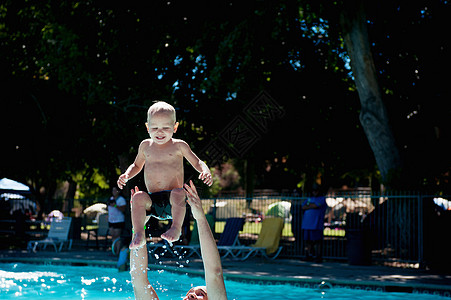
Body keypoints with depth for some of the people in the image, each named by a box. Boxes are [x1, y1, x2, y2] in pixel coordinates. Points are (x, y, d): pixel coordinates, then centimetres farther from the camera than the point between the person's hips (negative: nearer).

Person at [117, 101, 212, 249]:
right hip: (153, 201, 3)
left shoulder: (179, 146, 6)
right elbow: (137, 165, 30)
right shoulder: (145, 145, 15)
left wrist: (205, 171, -13)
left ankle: (176, 227, -30)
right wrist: (126, 175, 8)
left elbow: (197, 162, 10)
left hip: (172, 198, -2)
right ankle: (139, 234, -29)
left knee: (178, 193, -37)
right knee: (138, 197, -30)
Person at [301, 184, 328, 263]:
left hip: (316, 224, -5)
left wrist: (308, 206, 4)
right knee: (308, 240, 6)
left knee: (317, 240, -7)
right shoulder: (309, 199, 22)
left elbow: (315, 205, -11)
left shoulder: (322, 199, 5)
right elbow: (303, 207, 7)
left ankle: (318, 257, -4)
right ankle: (309, 256, 14)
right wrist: (312, 206, -6)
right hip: (307, 223, 6)